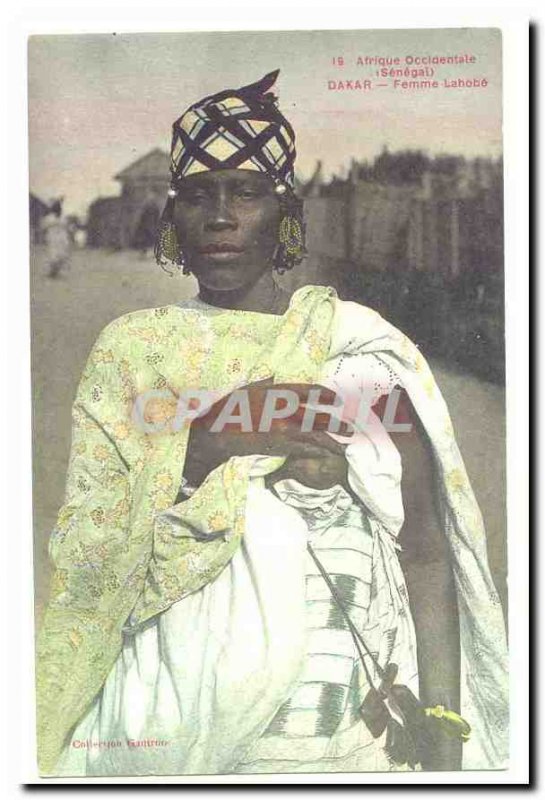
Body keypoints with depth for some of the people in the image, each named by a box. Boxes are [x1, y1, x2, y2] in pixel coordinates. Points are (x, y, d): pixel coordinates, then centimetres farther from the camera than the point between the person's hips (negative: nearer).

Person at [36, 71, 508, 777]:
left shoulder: (362, 344, -4)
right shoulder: (130, 349, 1)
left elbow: (426, 550, -6)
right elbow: (88, 555, -5)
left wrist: (443, 732, -12)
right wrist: (208, 441, -19)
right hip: (175, 716, 1)